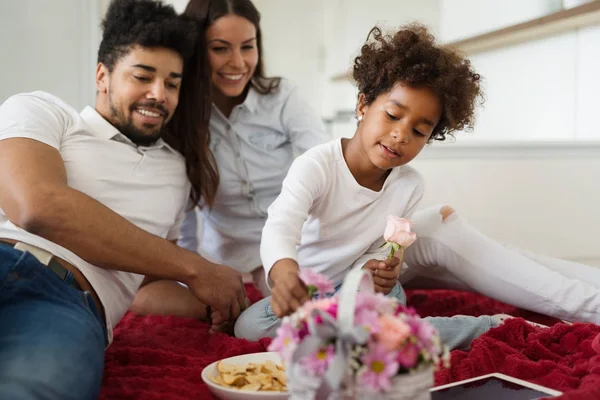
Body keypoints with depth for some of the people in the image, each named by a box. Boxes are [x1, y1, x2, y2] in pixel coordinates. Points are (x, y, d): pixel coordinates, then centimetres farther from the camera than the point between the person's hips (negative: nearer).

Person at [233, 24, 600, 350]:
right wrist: (283, 272, -61)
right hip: (304, 292, -3)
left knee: (443, 223, -13)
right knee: (250, 327, -37)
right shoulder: (316, 167, -23)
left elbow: (376, 251, -8)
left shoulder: (409, 187, -11)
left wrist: (374, 269, -33)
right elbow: (281, 226, -39)